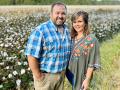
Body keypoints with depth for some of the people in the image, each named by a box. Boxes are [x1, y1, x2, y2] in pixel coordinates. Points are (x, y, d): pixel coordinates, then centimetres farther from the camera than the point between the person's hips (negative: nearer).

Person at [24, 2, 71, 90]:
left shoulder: (67, 30, 2)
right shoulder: (40, 31, -20)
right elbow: (32, 55, -21)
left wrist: (64, 69, 10)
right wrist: (38, 76, -17)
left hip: (62, 73, 6)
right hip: (46, 75, -6)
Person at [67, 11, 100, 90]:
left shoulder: (91, 39, -17)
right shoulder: (72, 38, 2)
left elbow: (92, 63, -17)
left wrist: (87, 79, -18)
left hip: (82, 77, -6)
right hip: (71, 74, 6)